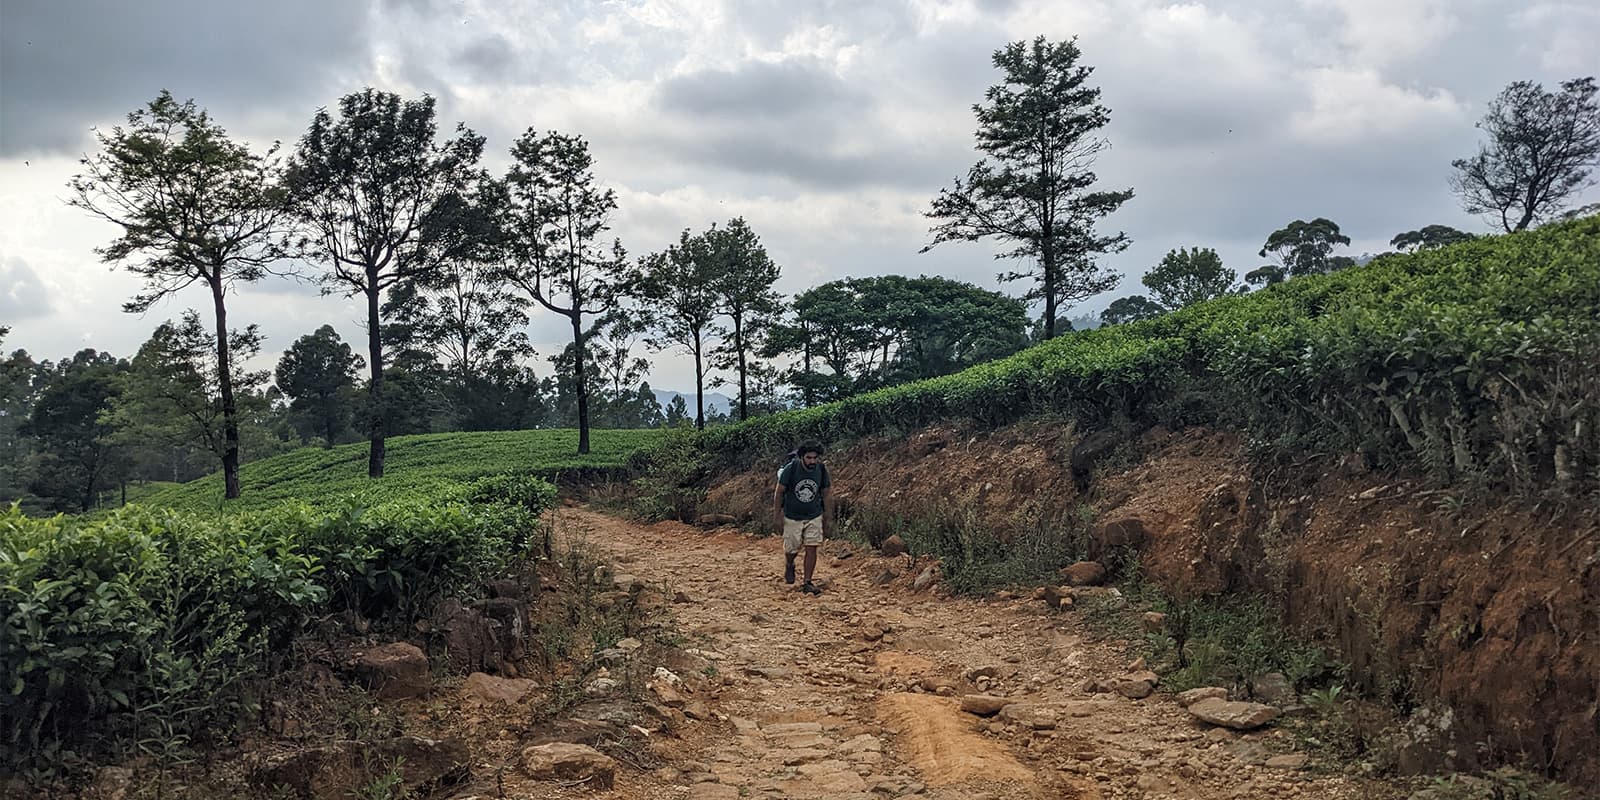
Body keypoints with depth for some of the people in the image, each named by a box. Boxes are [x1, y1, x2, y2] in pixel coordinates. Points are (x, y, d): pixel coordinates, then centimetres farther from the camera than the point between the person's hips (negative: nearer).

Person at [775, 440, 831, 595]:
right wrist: (779, 514, -4)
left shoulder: (822, 470, -11)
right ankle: (789, 566, 42)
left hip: (814, 517, 2)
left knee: (811, 548, -4)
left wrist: (829, 518, 3)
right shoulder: (791, 469, -19)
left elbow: (825, 495, 1)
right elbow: (779, 492, -7)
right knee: (792, 549, 7)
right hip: (792, 517, -1)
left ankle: (807, 583, 5)